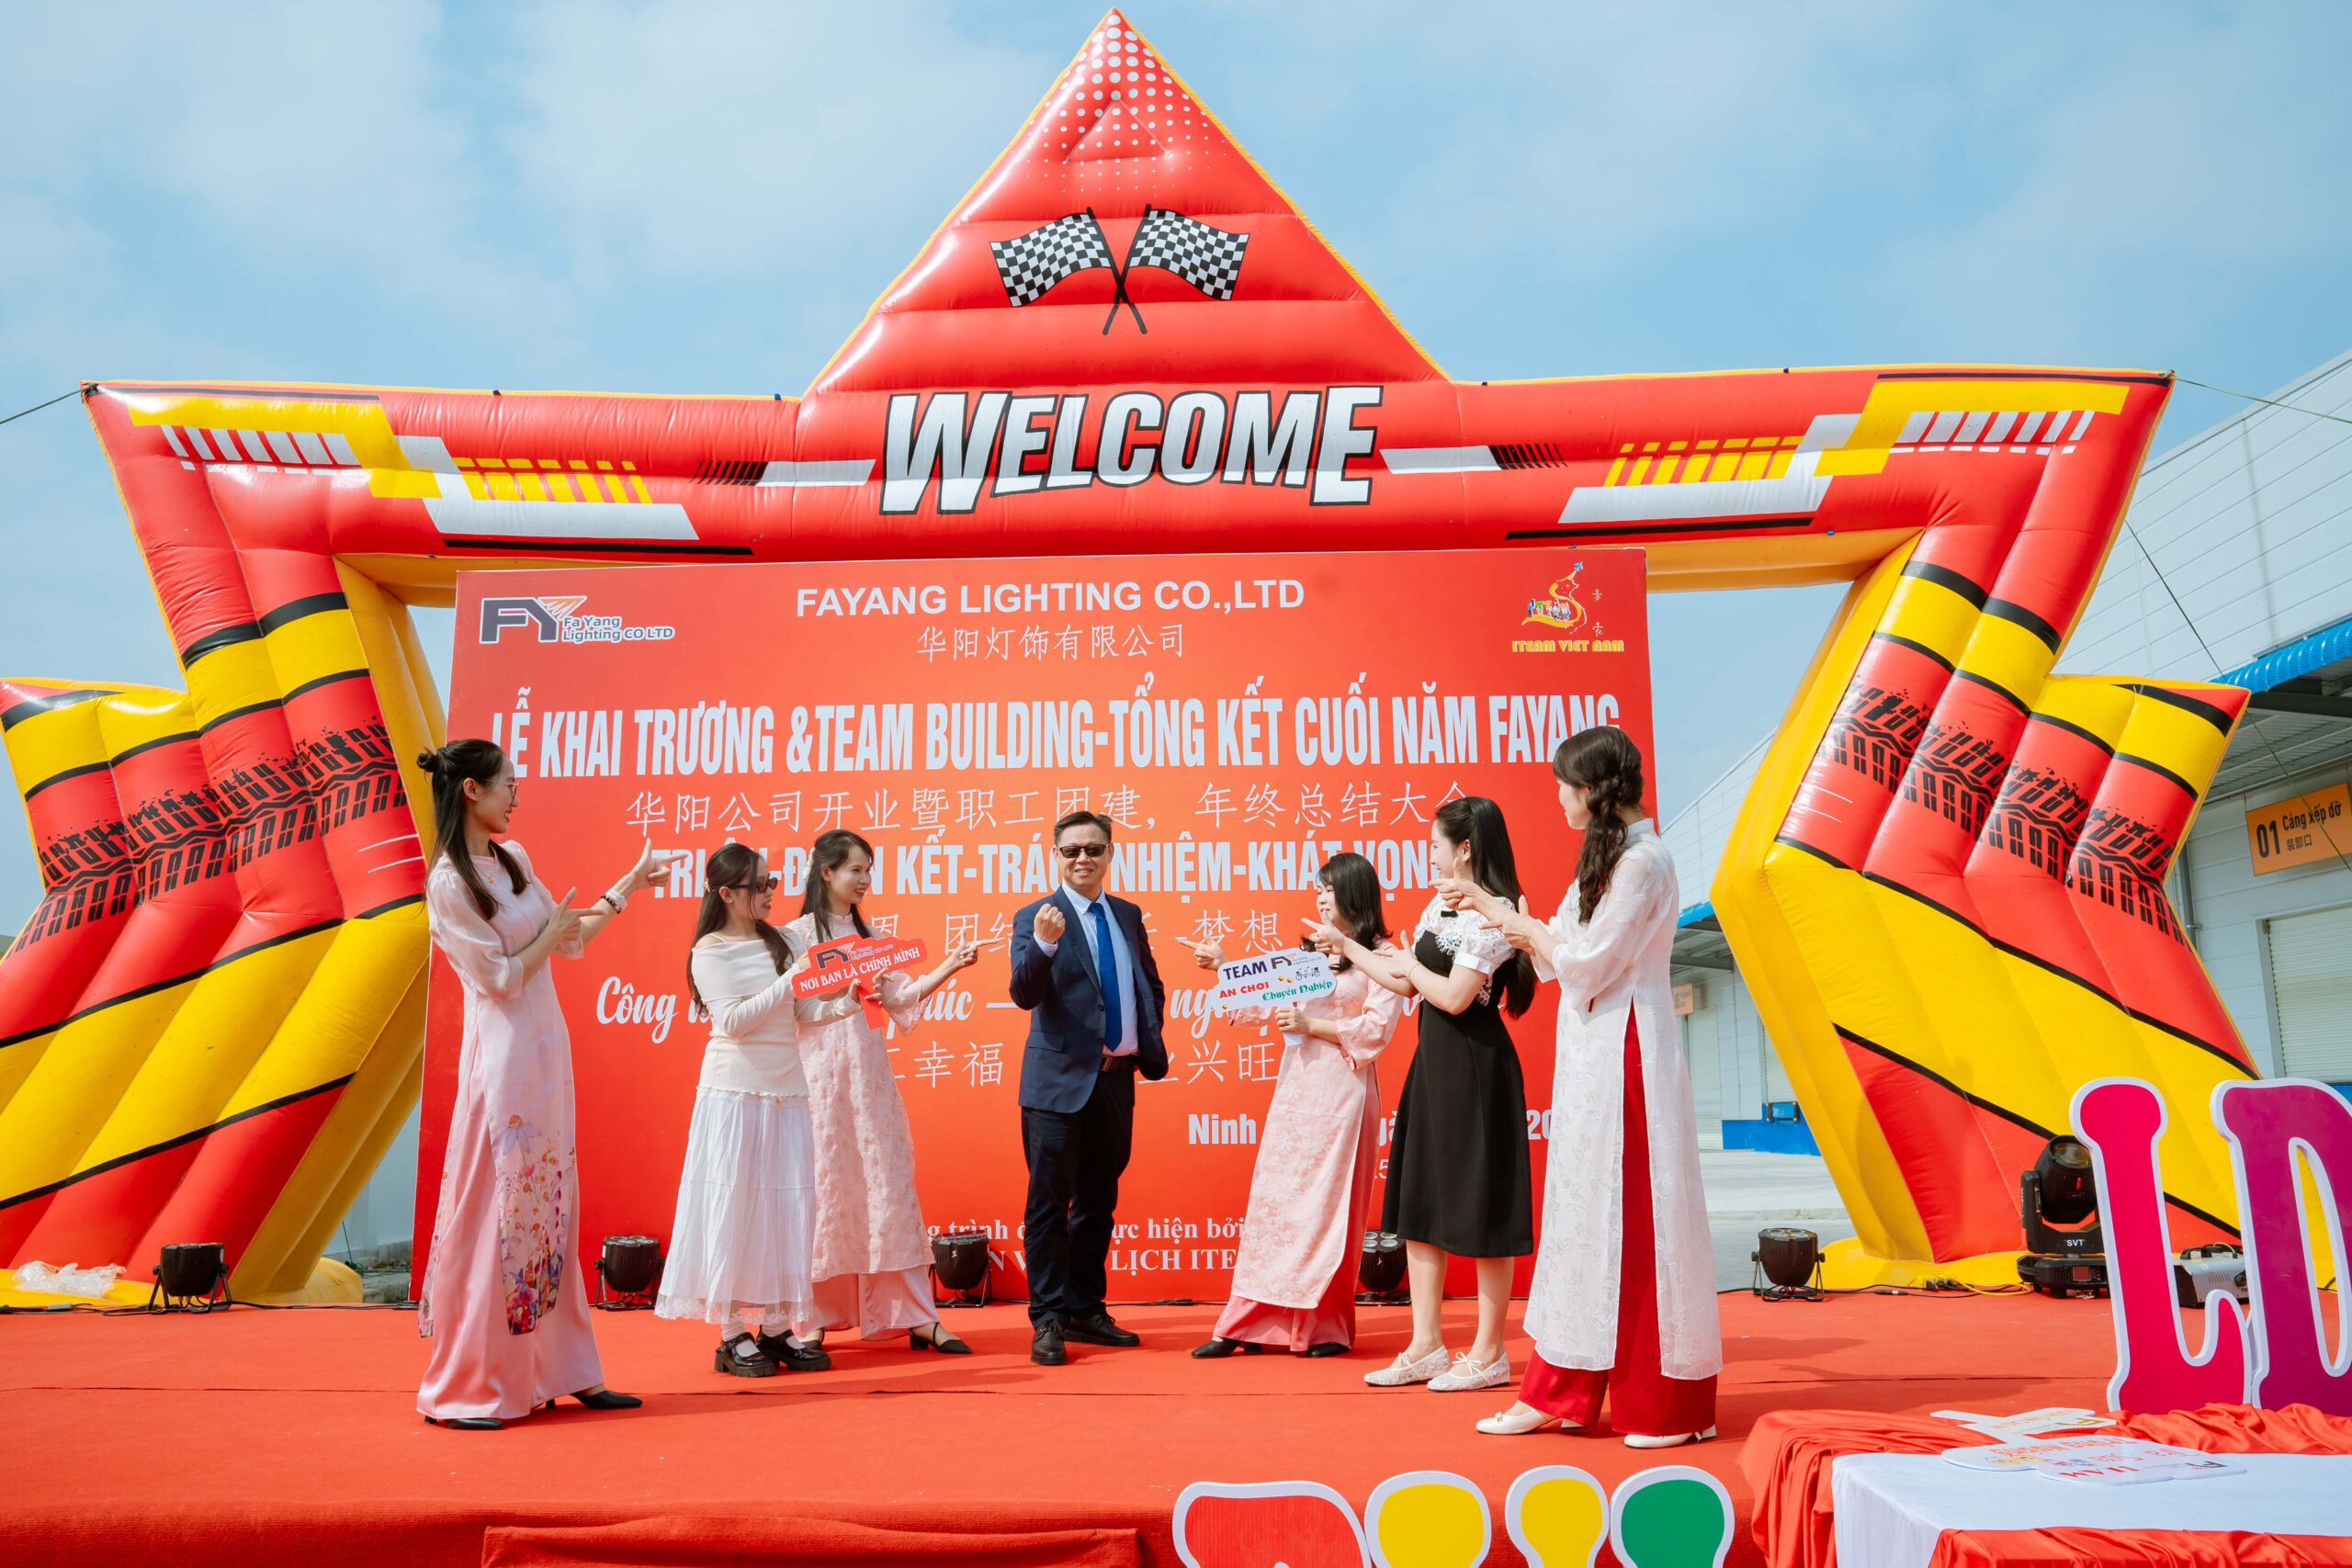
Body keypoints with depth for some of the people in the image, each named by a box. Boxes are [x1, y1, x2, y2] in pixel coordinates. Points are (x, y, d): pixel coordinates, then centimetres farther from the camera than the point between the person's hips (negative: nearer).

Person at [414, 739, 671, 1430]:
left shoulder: (513, 859, 11)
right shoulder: (448, 882, -13)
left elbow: (570, 941, 18)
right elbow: (501, 977, -14)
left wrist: (630, 886, 18)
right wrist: (555, 926, -3)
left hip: (546, 1048, 8)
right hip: (503, 1055, -8)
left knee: (550, 1208, 11)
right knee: (495, 1212, -3)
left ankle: (561, 1372, 19)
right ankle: (464, 1390, 9)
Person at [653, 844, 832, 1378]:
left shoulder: (777, 941, 13)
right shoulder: (710, 951, -4)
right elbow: (733, 1019, -14)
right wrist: (792, 980, -17)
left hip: (787, 1090, 6)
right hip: (735, 1091, -5)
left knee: (788, 1205, 4)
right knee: (734, 1204, -2)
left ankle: (776, 1328, 12)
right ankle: (731, 1335, 6)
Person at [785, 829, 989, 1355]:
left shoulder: (868, 934, 15)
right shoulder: (797, 935, -2)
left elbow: (901, 998, 8)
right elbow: (792, 1010, -10)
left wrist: (948, 968, -2)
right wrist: (848, 998, -17)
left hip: (870, 1074, 5)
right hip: (822, 1075, -5)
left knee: (889, 1183, 2)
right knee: (825, 1187, -1)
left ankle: (918, 1316, 4)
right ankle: (813, 1316, 13)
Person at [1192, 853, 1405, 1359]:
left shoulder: (1380, 956, -4)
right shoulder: (1310, 951, 17)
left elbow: (1377, 1029, -12)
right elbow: (1269, 1004, 15)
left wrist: (1311, 1024, -14)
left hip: (1340, 1090, -6)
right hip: (1294, 1087, 6)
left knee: (1327, 1203, -1)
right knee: (1273, 1199, 4)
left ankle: (1326, 1325, 11)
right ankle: (1249, 1323, 7)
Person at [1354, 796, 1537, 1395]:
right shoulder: (1440, 906, 12)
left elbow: (1454, 996, -21)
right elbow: (1406, 984, 15)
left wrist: (1408, 964, -6)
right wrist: (1347, 947, 17)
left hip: (1473, 1064, -9)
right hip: (1432, 1060, 9)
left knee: (1479, 1209, 0)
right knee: (1419, 1204, 10)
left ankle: (1488, 1353, 12)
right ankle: (1426, 1346, 19)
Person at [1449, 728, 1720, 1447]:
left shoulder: (1642, 861, -15)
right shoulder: (1610, 857, 14)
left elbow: (1583, 961, -17)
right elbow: (1563, 951, 15)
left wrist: (1514, 919, -4)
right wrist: (1495, 909, 18)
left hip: (1623, 1055, -9)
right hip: (1591, 1054, 9)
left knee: (1631, 1214, -2)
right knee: (1585, 1209, 11)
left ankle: (1667, 1404, 11)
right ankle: (1564, 1393, 19)